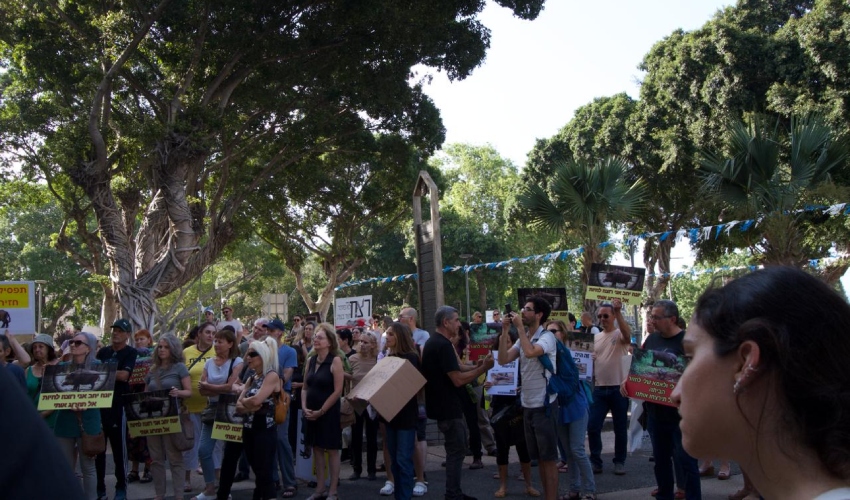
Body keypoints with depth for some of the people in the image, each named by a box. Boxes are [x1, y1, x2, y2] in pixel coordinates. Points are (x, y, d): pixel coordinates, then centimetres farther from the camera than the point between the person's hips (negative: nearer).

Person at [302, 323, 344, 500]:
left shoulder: (335, 361, -11)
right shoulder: (310, 360, 7)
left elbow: (338, 391, -15)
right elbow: (305, 387, 12)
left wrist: (321, 411, -14)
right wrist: (304, 407, -4)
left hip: (329, 413, -6)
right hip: (312, 414, 6)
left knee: (332, 451, 2)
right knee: (317, 449, 11)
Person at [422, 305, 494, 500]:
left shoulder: (434, 342, 13)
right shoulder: (443, 345, -21)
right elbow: (458, 379, -24)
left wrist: (474, 367, 8)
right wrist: (483, 369, -15)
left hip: (443, 405, 11)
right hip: (448, 407, -11)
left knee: (456, 449, 18)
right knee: (457, 450, -2)